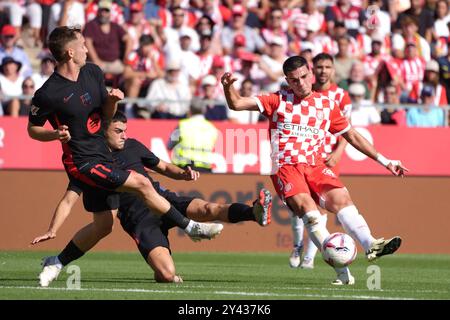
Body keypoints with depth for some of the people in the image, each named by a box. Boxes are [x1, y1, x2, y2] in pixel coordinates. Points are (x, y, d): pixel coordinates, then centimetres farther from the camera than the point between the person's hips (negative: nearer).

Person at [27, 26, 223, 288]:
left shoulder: (93, 73, 4)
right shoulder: (48, 94, -17)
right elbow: (32, 129, -4)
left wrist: (112, 100, -9)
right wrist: (56, 134, -23)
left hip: (101, 156, 8)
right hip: (82, 161, -8)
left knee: (104, 225, 12)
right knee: (141, 183, -17)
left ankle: (56, 264, 24)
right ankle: (191, 227, -6)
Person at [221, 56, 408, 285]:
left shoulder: (327, 104, 15)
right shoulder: (278, 101, 7)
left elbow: (352, 136, 21)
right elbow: (236, 104, 3)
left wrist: (384, 161, 18)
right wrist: (228, 87, -19)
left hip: (315, 166, 3)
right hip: (285, 168, -3)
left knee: (341, 198, -24)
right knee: (306, 206, -27)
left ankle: (370, 245, -37)